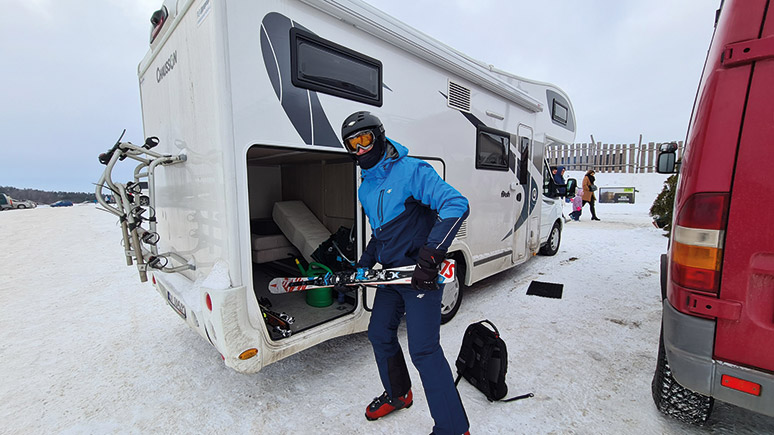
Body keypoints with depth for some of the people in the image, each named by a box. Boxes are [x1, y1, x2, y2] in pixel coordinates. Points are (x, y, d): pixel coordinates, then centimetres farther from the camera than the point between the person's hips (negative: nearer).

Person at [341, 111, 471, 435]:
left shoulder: (412, 171, -15)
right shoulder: (365, 189, 11)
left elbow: (456, 204, -26)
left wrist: (431, 254, -34)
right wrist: (364, 264, 14)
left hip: (421, 274, -8)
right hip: (390, 274, 9)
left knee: (423, 350, -6)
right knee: (379, 334, 17)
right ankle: (398, 394, 43)